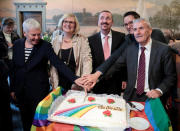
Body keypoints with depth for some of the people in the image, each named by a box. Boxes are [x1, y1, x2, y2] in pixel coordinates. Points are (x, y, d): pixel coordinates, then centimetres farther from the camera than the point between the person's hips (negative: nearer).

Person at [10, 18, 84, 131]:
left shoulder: (45, 46, -11)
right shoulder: (17, 45, 1)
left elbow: (59, 64, -19)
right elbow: (14, 67, 8)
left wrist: (74, 79, -31)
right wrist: (13, 89, 11)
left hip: (38, 91, -4)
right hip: (21, 91, 4)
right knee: (25, 120, 17)